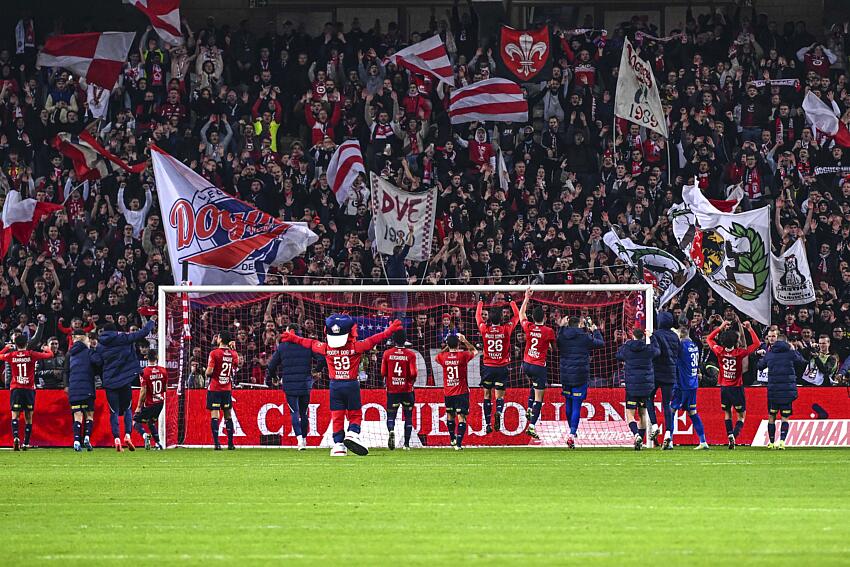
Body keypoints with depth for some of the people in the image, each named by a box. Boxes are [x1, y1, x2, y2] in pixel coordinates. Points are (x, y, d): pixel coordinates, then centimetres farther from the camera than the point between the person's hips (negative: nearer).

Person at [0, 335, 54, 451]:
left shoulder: (11, 355, -1)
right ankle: (26, 443, 7)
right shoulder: (31, 355, -3)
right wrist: (47, 349, 29)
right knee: (28, 417, 8)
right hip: (29, 389, 0)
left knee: (15, 415, -2)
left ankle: (16, 437, -27)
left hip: (15, 389, 0)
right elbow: (49, 355, 7)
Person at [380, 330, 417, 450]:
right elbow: (413, 373, -11)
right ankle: (407, 443, 10)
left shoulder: (387, 354, -1)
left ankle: (391, 430, -27)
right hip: (407, 390, 0)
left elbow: (383, 373, -1)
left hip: (392, 389, 0)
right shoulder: (410, 354, -5)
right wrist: (412, 381, 10)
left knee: (391, 415, 6)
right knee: (408, 416, 12)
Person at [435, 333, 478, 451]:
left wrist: (447, 347, 22)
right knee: (461, 417, -4)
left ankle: (452, 439, 38)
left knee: (450, 415, 23)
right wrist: (465, 341, 14)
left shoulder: (443, 357, -5)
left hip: (447, 392, 3)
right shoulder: (463, 356, -12)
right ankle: (458, 443, -15)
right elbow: (475, 351, 9)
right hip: (461, 392, -3)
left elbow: (437, 358, 21)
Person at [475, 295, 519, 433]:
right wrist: (511, 301, 20)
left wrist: (480, 302, 27)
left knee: (487, 395, 11)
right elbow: (517, 316, 7)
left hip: (487, 367, 1)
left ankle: (488, 424, 8)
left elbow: (478, 316, 13)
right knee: (500, 396, 4)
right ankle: (498, 412, -27)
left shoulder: (484, 329, -7)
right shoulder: (506, 329, -8)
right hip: (502, 367, -1)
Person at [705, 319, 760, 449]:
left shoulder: (720, 351, -8)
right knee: (742, 415, 6)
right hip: (737, 388, -2)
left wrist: (721, 327, 8)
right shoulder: (739, 353, -15)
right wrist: (750, 329, -4)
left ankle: (730, 435, 1)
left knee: (727, 413, 18)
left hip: (724, 387, 2)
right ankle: (734, 435, -18)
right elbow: (756, 344, -5)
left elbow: (709, 339, 10)